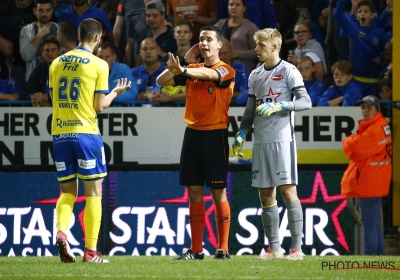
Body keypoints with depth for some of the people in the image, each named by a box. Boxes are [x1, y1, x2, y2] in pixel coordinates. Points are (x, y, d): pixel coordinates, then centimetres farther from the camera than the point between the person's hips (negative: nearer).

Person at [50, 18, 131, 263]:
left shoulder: (57, 64, 10)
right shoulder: (98, 65, -4)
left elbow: (55, 99, 15)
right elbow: (100, 106, -5)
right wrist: (117, 91, 12)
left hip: (60, 133, 4)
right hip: (86, 132, -4)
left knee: (68, 191, 12)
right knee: (94, 191, 3)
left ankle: (61, 232, -14)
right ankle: (91, 250, -1)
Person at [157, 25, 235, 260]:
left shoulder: (226, 70, -5)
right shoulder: (194, 68, 12)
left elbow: (208, 74, -28)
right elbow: (162, 81, 7)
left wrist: (183, 70, -46)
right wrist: (184, 62, 0)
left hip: (215, 135, -6)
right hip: (192, 133, 6)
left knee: (218, 192, -4)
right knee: (194, 192, 5)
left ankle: (223, 248, 0)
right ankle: (196, 249, 9)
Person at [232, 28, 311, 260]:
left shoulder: (288, 71, -2)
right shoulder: (255, 76, 16)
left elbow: (306, 102, -11)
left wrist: (278, 106, -22)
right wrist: (241, 134, 10)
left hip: (282, 139, -6)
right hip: (261, 142, 6)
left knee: (287, 190, -9)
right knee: (266, 194, 5)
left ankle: (297, 247, -9)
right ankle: (274, 248, 10)